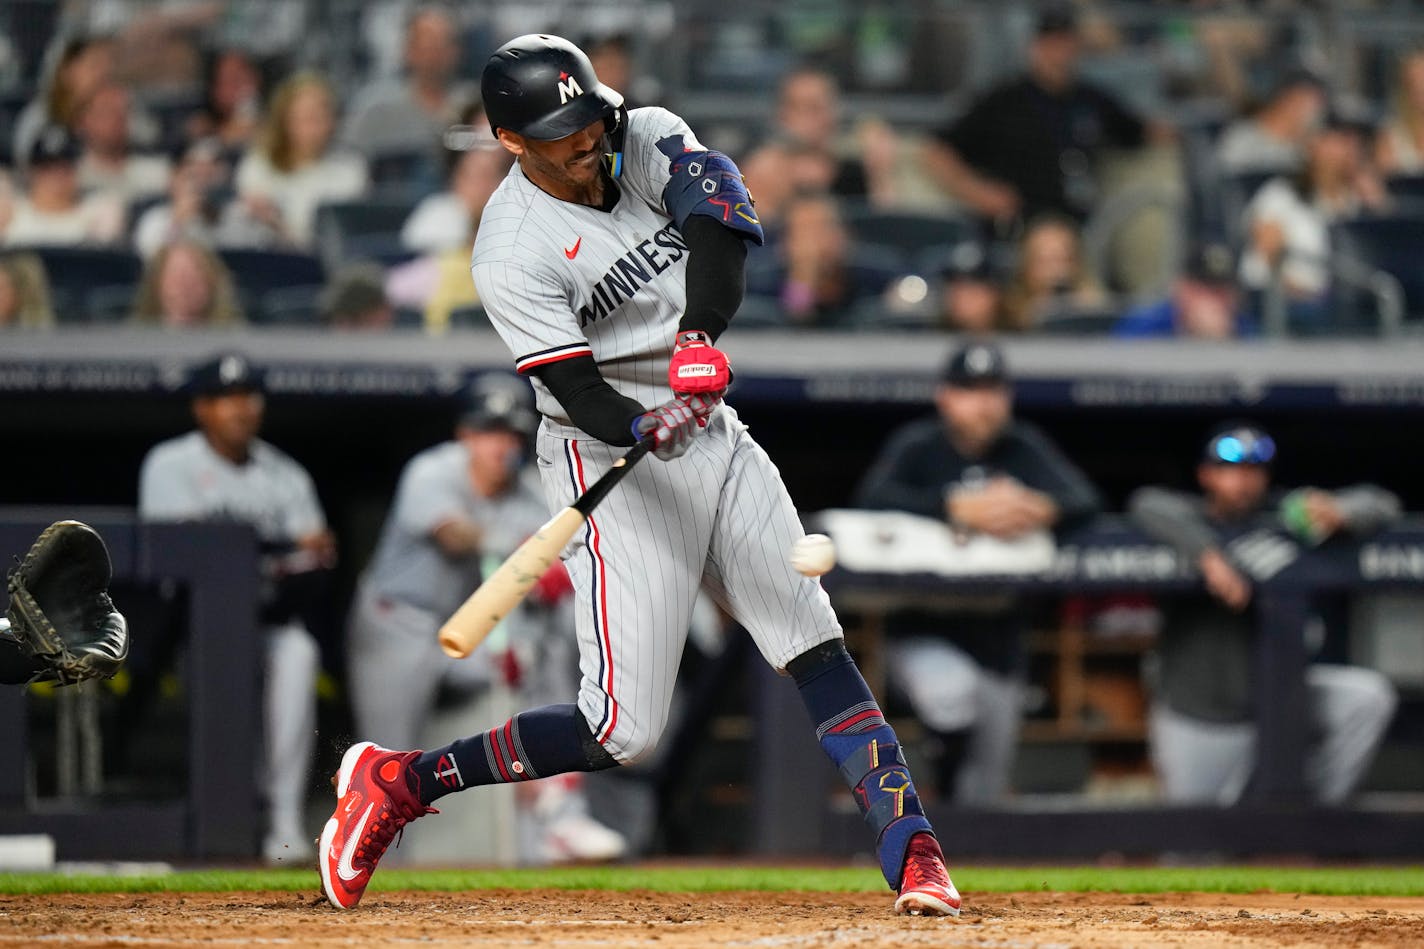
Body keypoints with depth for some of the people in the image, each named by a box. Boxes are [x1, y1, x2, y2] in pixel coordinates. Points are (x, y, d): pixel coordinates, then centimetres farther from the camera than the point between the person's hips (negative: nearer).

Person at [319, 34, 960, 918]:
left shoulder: (647, 141, -2)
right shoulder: (512, 255, -17)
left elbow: (719, 202, -23)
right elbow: (580, 391, -22)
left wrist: (702, 333, -39)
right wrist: (645, 430, -44)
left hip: (713, 435, 6)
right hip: (608, 456, -6)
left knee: (817, 646, 0)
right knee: (626, 729, -11)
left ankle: (912, 849, 2)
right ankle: (402, 782, 2)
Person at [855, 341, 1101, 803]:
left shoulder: (1024, 448, 2)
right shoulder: (918, 446, -7)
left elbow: (1085, 500, -10)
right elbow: (873, 497, -25)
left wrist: (1040, 511, -34)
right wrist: (963, 509, -36)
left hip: (998, 641, 4)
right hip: (924, 635, -4)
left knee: (985, 790, 9)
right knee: (953, 697, -34)